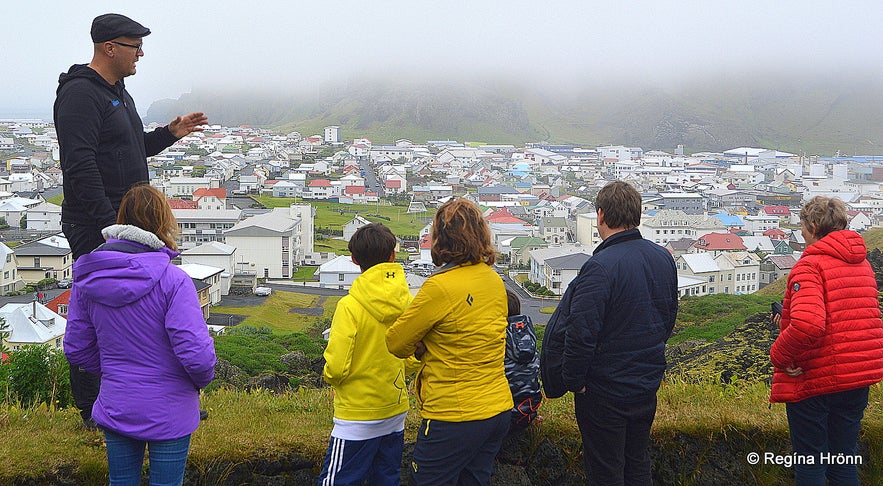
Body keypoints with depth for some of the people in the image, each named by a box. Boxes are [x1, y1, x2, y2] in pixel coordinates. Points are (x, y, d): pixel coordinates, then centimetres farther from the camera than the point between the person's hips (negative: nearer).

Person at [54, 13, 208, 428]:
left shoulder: (118, 93, 17)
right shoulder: (80, 94, -15)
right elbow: (79, 166, -23)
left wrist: (169, 133, 12)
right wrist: (109, 222, -27)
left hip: (126, 224, 10)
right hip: (95, 227, -10)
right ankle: (92, 410, 5)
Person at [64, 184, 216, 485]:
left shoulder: (86, 279, -5)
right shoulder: (172, 281, -22)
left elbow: (75, 348, 3)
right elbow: (197, 354, -24)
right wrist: (201, 379, -3)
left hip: (114, 408, 5)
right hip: (169, 414, -4)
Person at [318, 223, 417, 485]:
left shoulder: (350, 306, -18)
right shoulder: (408, 301, -3)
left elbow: (336, 368, -19)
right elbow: (416, 358, 4)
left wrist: (330, 376, 3)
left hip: (358, 417, -6)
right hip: (396, 411, 6)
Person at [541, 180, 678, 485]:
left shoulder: (600, 267, -24)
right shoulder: (664, 258, 1)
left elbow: (581, 334, -25)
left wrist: (573, 381, -12)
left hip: (605, 391, -7)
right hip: (648, 385, 7)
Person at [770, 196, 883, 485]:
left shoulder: (810, 265, -17)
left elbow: (807, 325, -32)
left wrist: (779, 355, -16)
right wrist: (788, 319, 17)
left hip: (814, 379, -7)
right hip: (860, 377, 7)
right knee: (844, 458, 18)